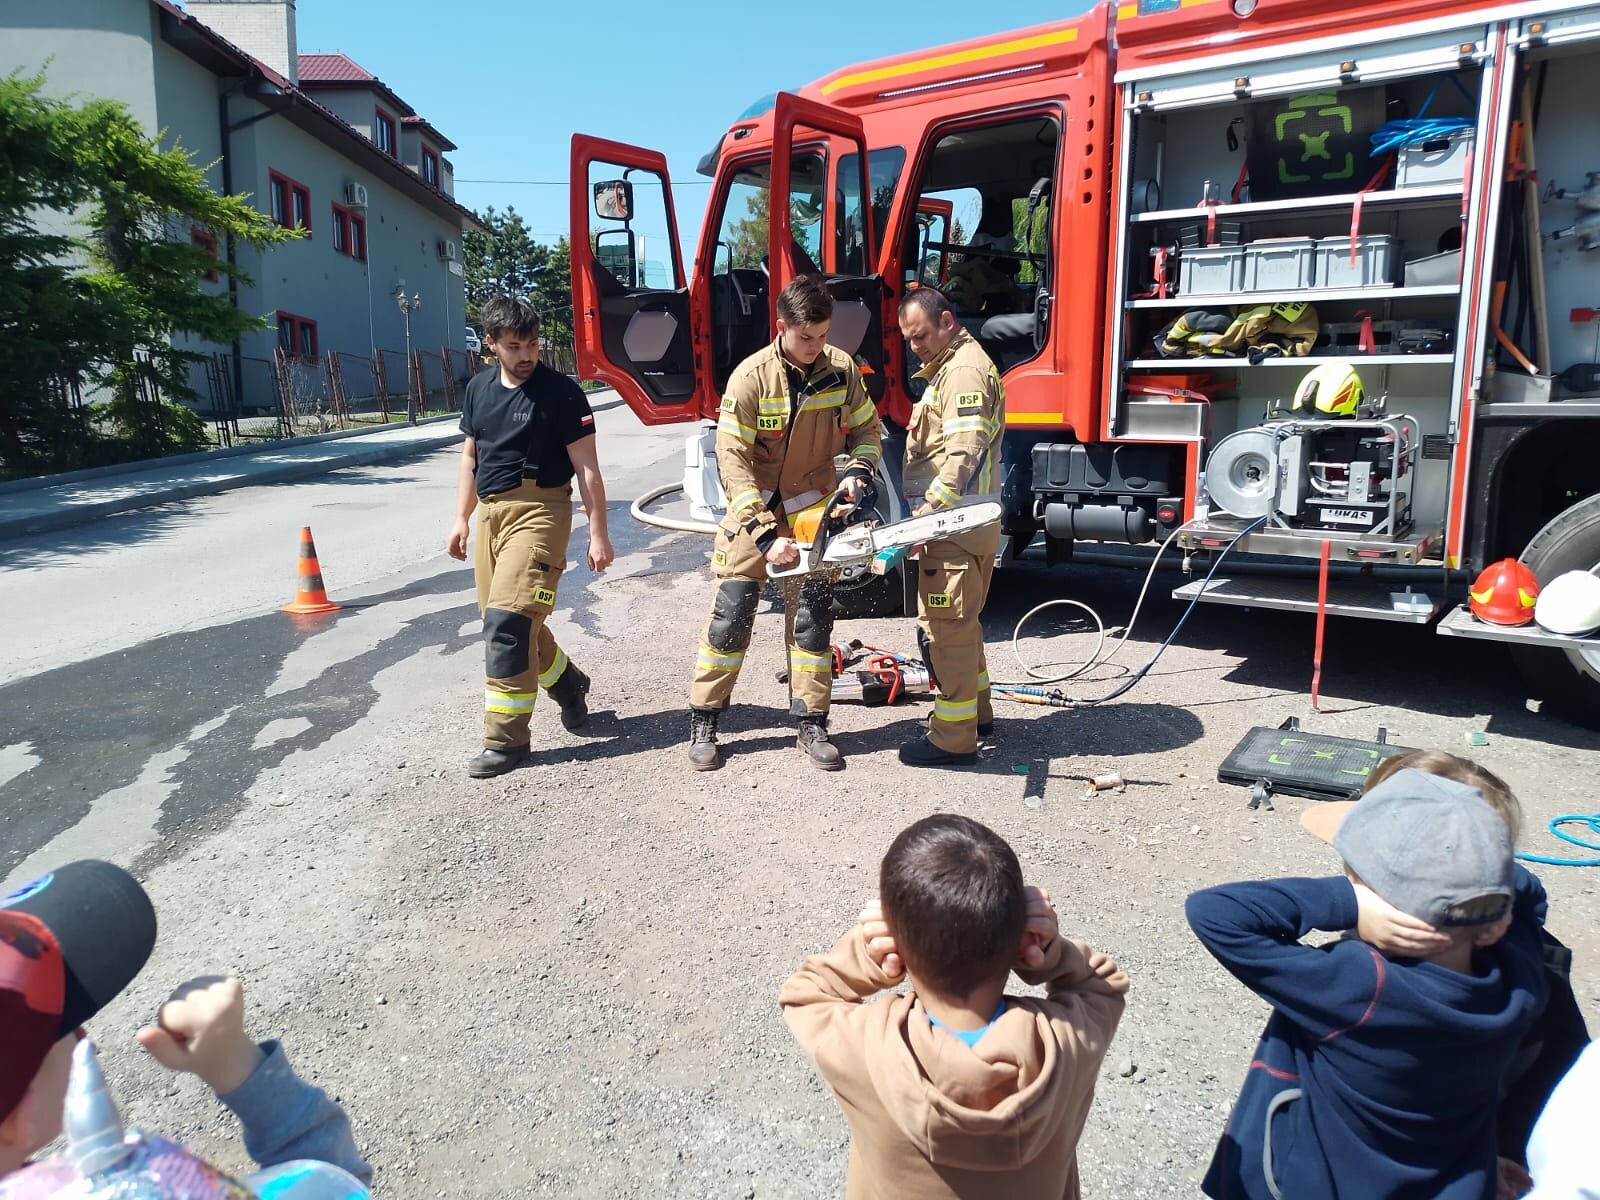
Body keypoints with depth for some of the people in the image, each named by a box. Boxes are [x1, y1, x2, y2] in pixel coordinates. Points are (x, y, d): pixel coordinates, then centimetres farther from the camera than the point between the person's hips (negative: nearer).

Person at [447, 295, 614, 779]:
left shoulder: (561, 392, -7)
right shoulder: (479, 389, 11)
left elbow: (586, 468, -9)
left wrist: (598, 533, -12)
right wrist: (461, 519, 17)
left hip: (538, 512, -7)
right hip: (490, 512, 7)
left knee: (508, 621, -14)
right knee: (510, 623, 12)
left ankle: (507, 737, -5)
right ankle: (570, 685, 36)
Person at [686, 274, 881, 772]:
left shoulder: (842, 370, -9)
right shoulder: (751, 377, -19)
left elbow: (866, 431, 6)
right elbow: (733, 462, -20)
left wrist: (857, 473, -16)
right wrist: (765, 535, -27)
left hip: (814, 511, 3)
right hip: (755, 511, -2)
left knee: (812, 622, 5)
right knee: (730, 618, 0)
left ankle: (812, 725, 16)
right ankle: (703, 724, 12)